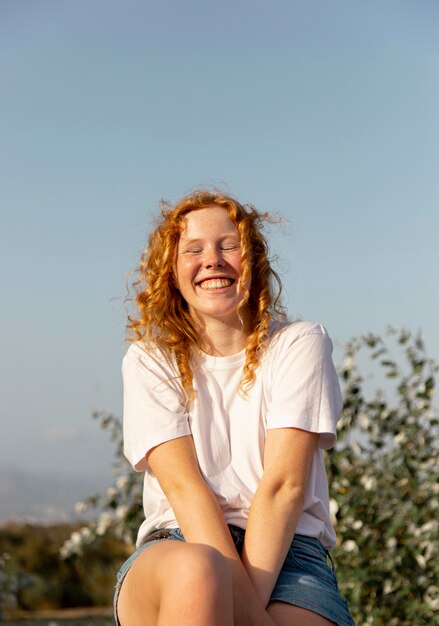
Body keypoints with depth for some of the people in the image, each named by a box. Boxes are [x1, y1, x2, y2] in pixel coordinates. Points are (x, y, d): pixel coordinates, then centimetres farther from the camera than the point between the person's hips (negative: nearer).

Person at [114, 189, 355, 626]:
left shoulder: (299, 345, 8)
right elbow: (184, 485, -6)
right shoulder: (150, 360, 9)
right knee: (196, 571, -37)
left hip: (285, 548, -1)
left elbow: (284, 484, -5)